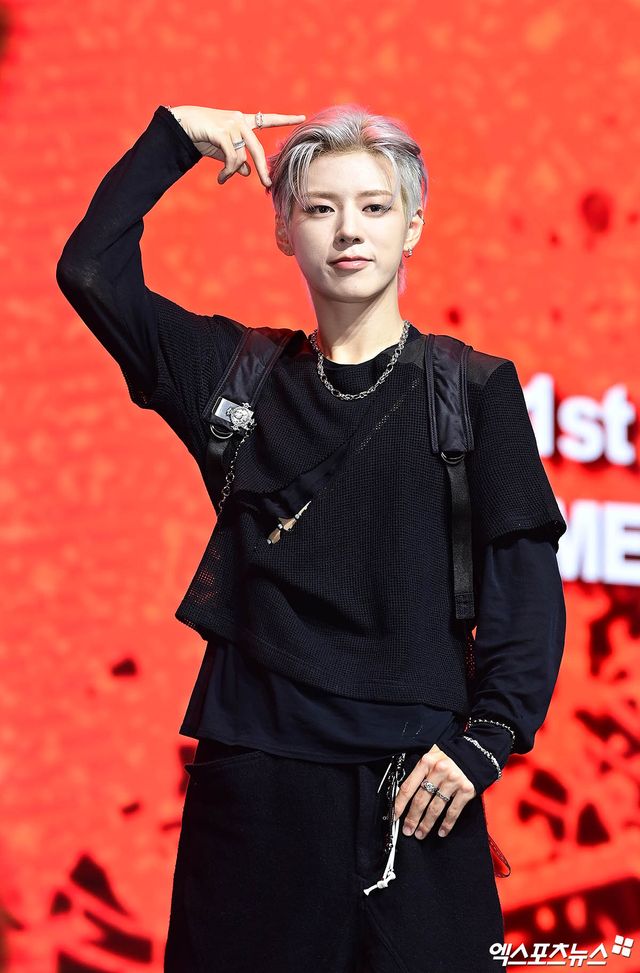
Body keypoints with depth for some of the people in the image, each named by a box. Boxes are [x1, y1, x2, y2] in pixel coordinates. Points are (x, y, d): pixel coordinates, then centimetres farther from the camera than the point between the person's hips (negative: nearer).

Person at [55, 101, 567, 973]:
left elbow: (526, 584, -1)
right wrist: (172, 139, 4)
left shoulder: (473, 388, 3)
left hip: (414, 784, -1)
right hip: (252, 768, 2)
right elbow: (91, 272, 3)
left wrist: (484, 743, -11)